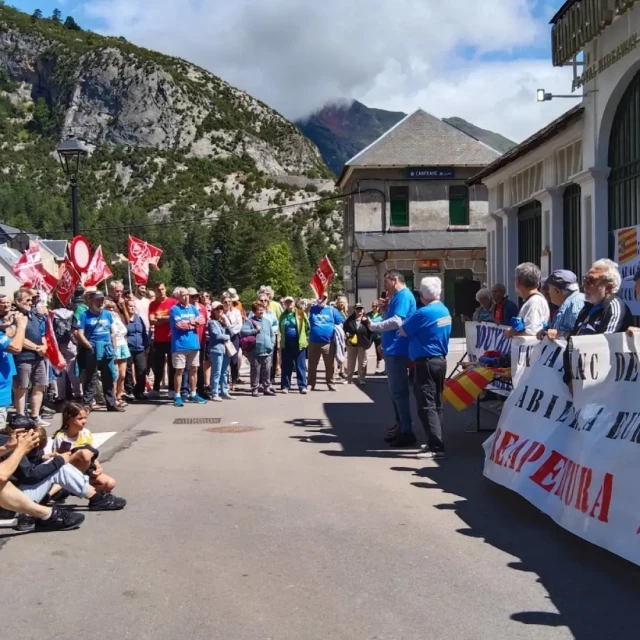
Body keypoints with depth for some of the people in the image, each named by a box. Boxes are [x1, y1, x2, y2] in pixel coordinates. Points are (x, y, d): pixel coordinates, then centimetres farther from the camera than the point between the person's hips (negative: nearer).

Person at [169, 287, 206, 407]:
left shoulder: (193, 308, 13)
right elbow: (179, 325, -15)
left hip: (193, 343, 6)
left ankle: (193, 394, 22)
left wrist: (187, 323, -8)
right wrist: (192, 322, -1)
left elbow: (201, 320, 2)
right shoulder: (174, 309, -5)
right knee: (179, 370, -3)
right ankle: (177, 396, 2)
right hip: (180, 345, -6)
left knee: (194, 369, 11)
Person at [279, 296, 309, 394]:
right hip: (286, 344, 3)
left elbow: (307, 326, -1)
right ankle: (285, 386, 13)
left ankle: (302, 386, 3)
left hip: (299, 343, -3)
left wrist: (306, 338, -4)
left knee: (301, 365, 1)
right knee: (286, 366, 7)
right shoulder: (283, 315, 8)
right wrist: (283, 337, 9)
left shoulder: (300, 313, -2)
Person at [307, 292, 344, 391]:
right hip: (314, 342, 0)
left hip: (329, 342, 0)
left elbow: (340, 323, 11)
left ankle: (330, 384, 14)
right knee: (312, 365, 7)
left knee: (330, 365, 4)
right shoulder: (312, 309, 5)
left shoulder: (332, 310, 6)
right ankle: (311, 384, 16)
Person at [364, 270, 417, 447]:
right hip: (392, 350, 11)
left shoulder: (403, 296, -13)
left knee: (399, 392, -8)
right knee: (396, 391, 15)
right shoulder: (397, 297, 18)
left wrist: (373, 326, -13)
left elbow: (397, 321, -23)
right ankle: (400, 427, 23)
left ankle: (407, 432, -4)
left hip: (397, 351, -11)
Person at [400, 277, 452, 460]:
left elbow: (403, 331, -10)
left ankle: (436, 447, -11)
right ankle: (435, 442, 20)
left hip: (425, 363, -9)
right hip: (440, 361, 9)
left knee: (426, 406, -7)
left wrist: (409, 320, 8)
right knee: (436, 403, 14)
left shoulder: (423, 313, -18)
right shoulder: (445, 311, 9)